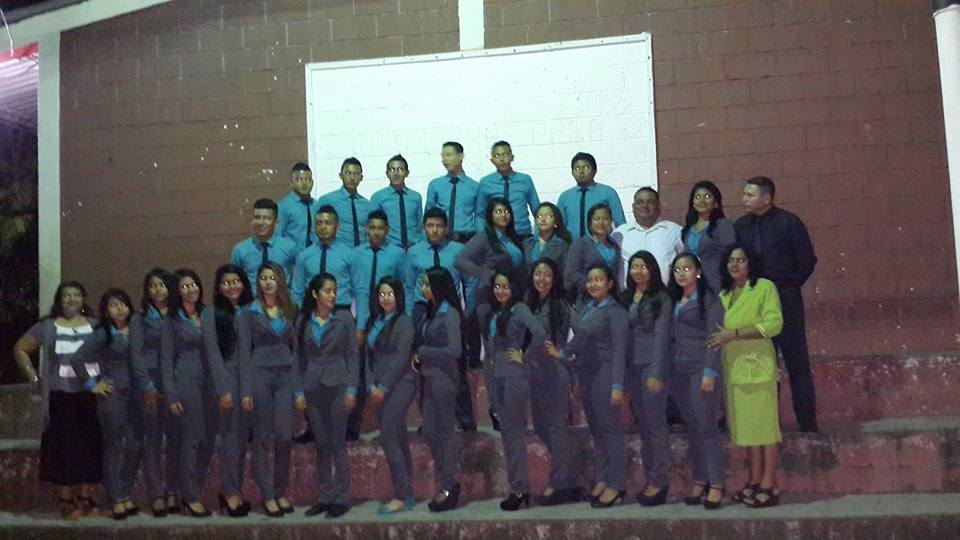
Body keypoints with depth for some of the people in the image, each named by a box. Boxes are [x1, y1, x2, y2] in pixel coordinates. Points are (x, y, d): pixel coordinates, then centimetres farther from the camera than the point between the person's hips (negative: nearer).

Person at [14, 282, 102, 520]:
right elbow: (20, 349, 12)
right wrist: (35, 377, 4)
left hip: (91, 396, 2)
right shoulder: (47, 327, 6)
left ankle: (85, 498, 15)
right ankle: (66, 500, 8)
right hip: (61, 397, -1)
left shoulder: (95, 325, 8)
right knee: (64, 448, -2)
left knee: (90, 447, 3)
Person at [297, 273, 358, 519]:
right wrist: (299, 389, 4)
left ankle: (342, 498, 5)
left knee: (338, 443, -2)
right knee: (322, 444, 8)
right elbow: (300, 356, 9)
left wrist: (351, 388, -9)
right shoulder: (303, 320, 7)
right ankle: (325, 496, 16)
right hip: (313, 387, 3)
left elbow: (352, 354, -2)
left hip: (337, 385, -3)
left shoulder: (344, 318, 0)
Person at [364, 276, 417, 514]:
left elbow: (401, 358, -12)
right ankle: (407, 495, 15)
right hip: (382, 388, 7)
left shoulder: (403, 321, -8)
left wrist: (383, 387, -12)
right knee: (398, 440, 9)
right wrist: (371, 385, 2)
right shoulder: (374, 321, 13)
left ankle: (402, 496, -3)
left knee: (388, 438, -10)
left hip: (400, 385, -7)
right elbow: (369, 355, 12)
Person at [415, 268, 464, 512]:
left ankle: (447, 487, 10)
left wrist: (423, 352, -11)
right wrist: (417, 357, 0)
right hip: (428, 377, 8)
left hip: (443, 378, -8)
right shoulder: (431, 312, 11)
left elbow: (454, 351, -16)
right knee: (429, 431, 11)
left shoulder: (449, 314, -12)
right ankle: (447, 482, 23)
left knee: (445, 430, 0)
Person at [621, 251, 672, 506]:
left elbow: (661, 335, -9)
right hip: (632, 366, 6)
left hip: (652, 365, -6)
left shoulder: (660, 298, -3)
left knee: (655, 423, -4)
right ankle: (650, 480, 13)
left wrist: (656, 373, -15)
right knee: (643, 425, 8)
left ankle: (658, 481, 1)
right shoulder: (627, 297, 13)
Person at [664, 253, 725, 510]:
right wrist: (667, 371, 9)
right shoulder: (674, 302, 16)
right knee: (692, 428, 8)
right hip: (677, 370, 6)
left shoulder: (708, 299, -2)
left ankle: (716, 485, 0)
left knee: (706, 426, -6)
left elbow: (713, 337, -9)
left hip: (700, 368, -6)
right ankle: (699, 481, 12)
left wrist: (710, 372, -16)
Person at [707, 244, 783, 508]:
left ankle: (769, 485, 0)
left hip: (757, 365, -5)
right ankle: (754, 481, 14)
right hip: (733, 367, 6)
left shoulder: (765, 287, -1)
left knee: (764, 423, -4)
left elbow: (774, 323, -12)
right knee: (745, 424, 7)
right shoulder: (723, 295, 17)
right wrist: (721, 337, 5)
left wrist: (734, 334, -16)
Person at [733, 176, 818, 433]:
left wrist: (788, 286, -2)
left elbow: (807, 260, -2)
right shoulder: (740, 226, 5)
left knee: (797, 361, 1)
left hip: (786, 301, -3)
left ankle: (807, 421, 7)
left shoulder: (788, 223, -5)